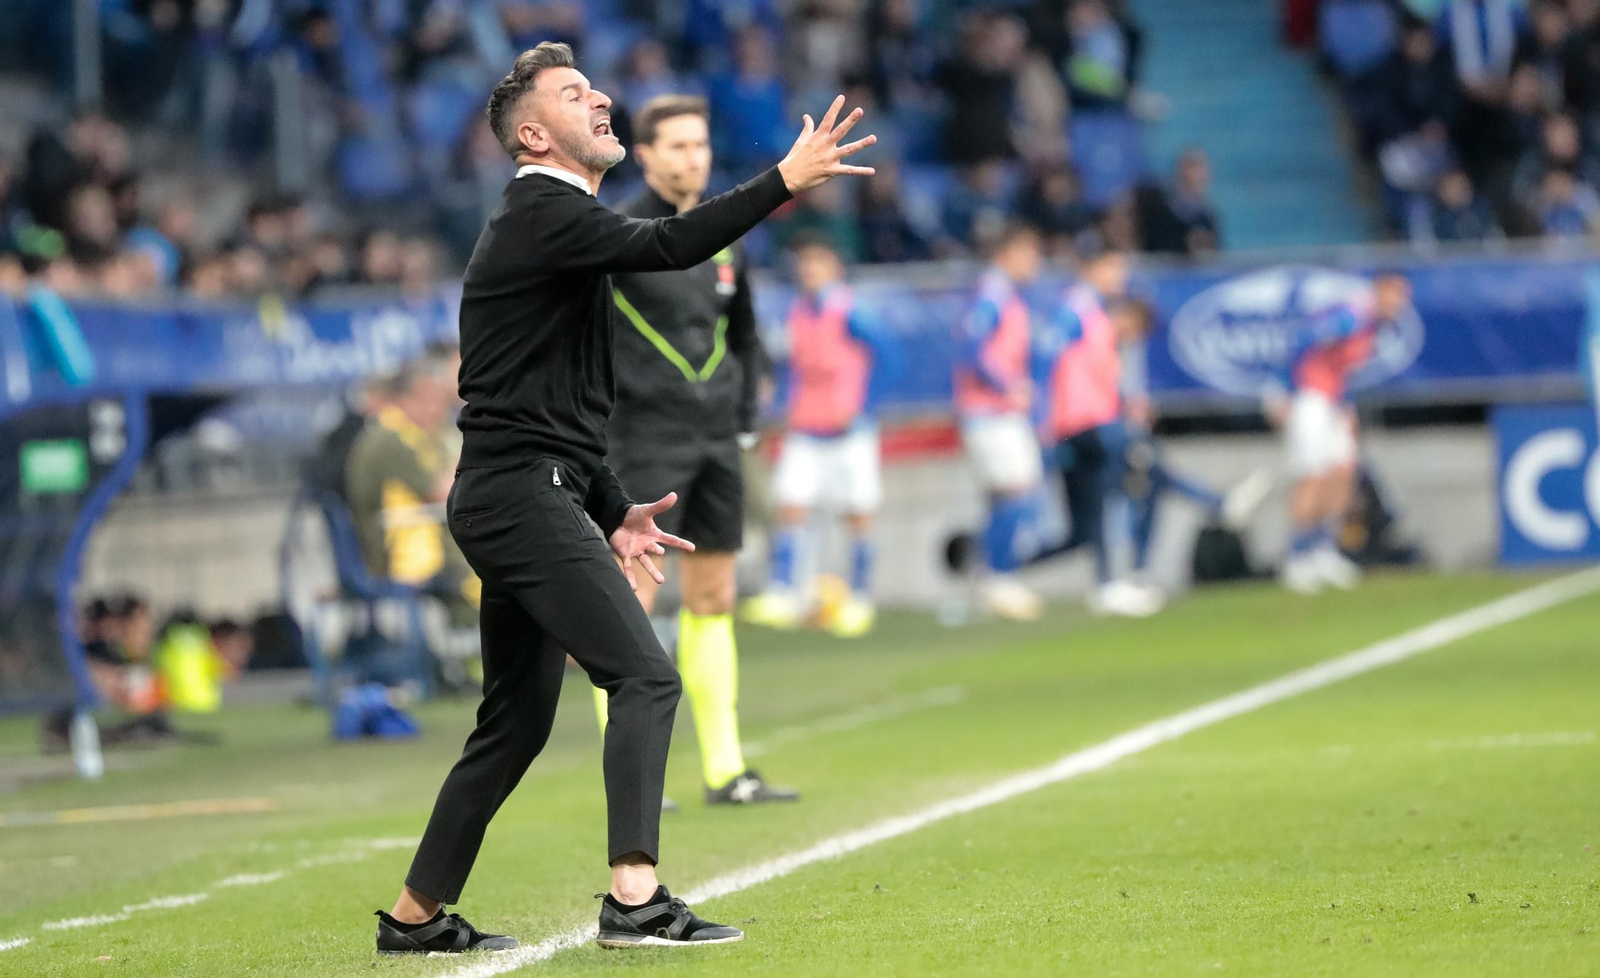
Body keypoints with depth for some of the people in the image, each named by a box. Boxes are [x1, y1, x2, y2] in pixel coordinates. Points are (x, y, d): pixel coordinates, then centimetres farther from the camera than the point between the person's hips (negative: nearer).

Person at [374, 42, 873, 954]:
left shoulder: (551, 223, 23)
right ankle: (635, 899, -27)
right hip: (523, 495, -10)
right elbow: (666, 246, -26)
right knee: (645, 676, -18)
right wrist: (786, 181, -27)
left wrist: (613, 514, 19)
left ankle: (416, 915, 21)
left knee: (518, 722, 15)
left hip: (518, 502, 10)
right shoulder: (543, 214, -8)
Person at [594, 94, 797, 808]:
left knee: (712, 601, 8)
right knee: (631, 601, -9)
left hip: (717, 444, 6)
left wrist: (746, 419, 15)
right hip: (646, 444, -6)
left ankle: (724, 772, 11)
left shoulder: (723, 238, 12)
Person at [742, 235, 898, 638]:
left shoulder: (847, 314, -13)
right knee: (790, 506, -6)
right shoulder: (797, 313, 7)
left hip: (847, 433, -5)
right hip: (804, 433, 5)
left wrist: (860, 407, -12)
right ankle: (783, 595, -8)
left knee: (858, 515, 3)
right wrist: (795, 408, 8)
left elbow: (883, 353, -11)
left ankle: (860, 600, 14)